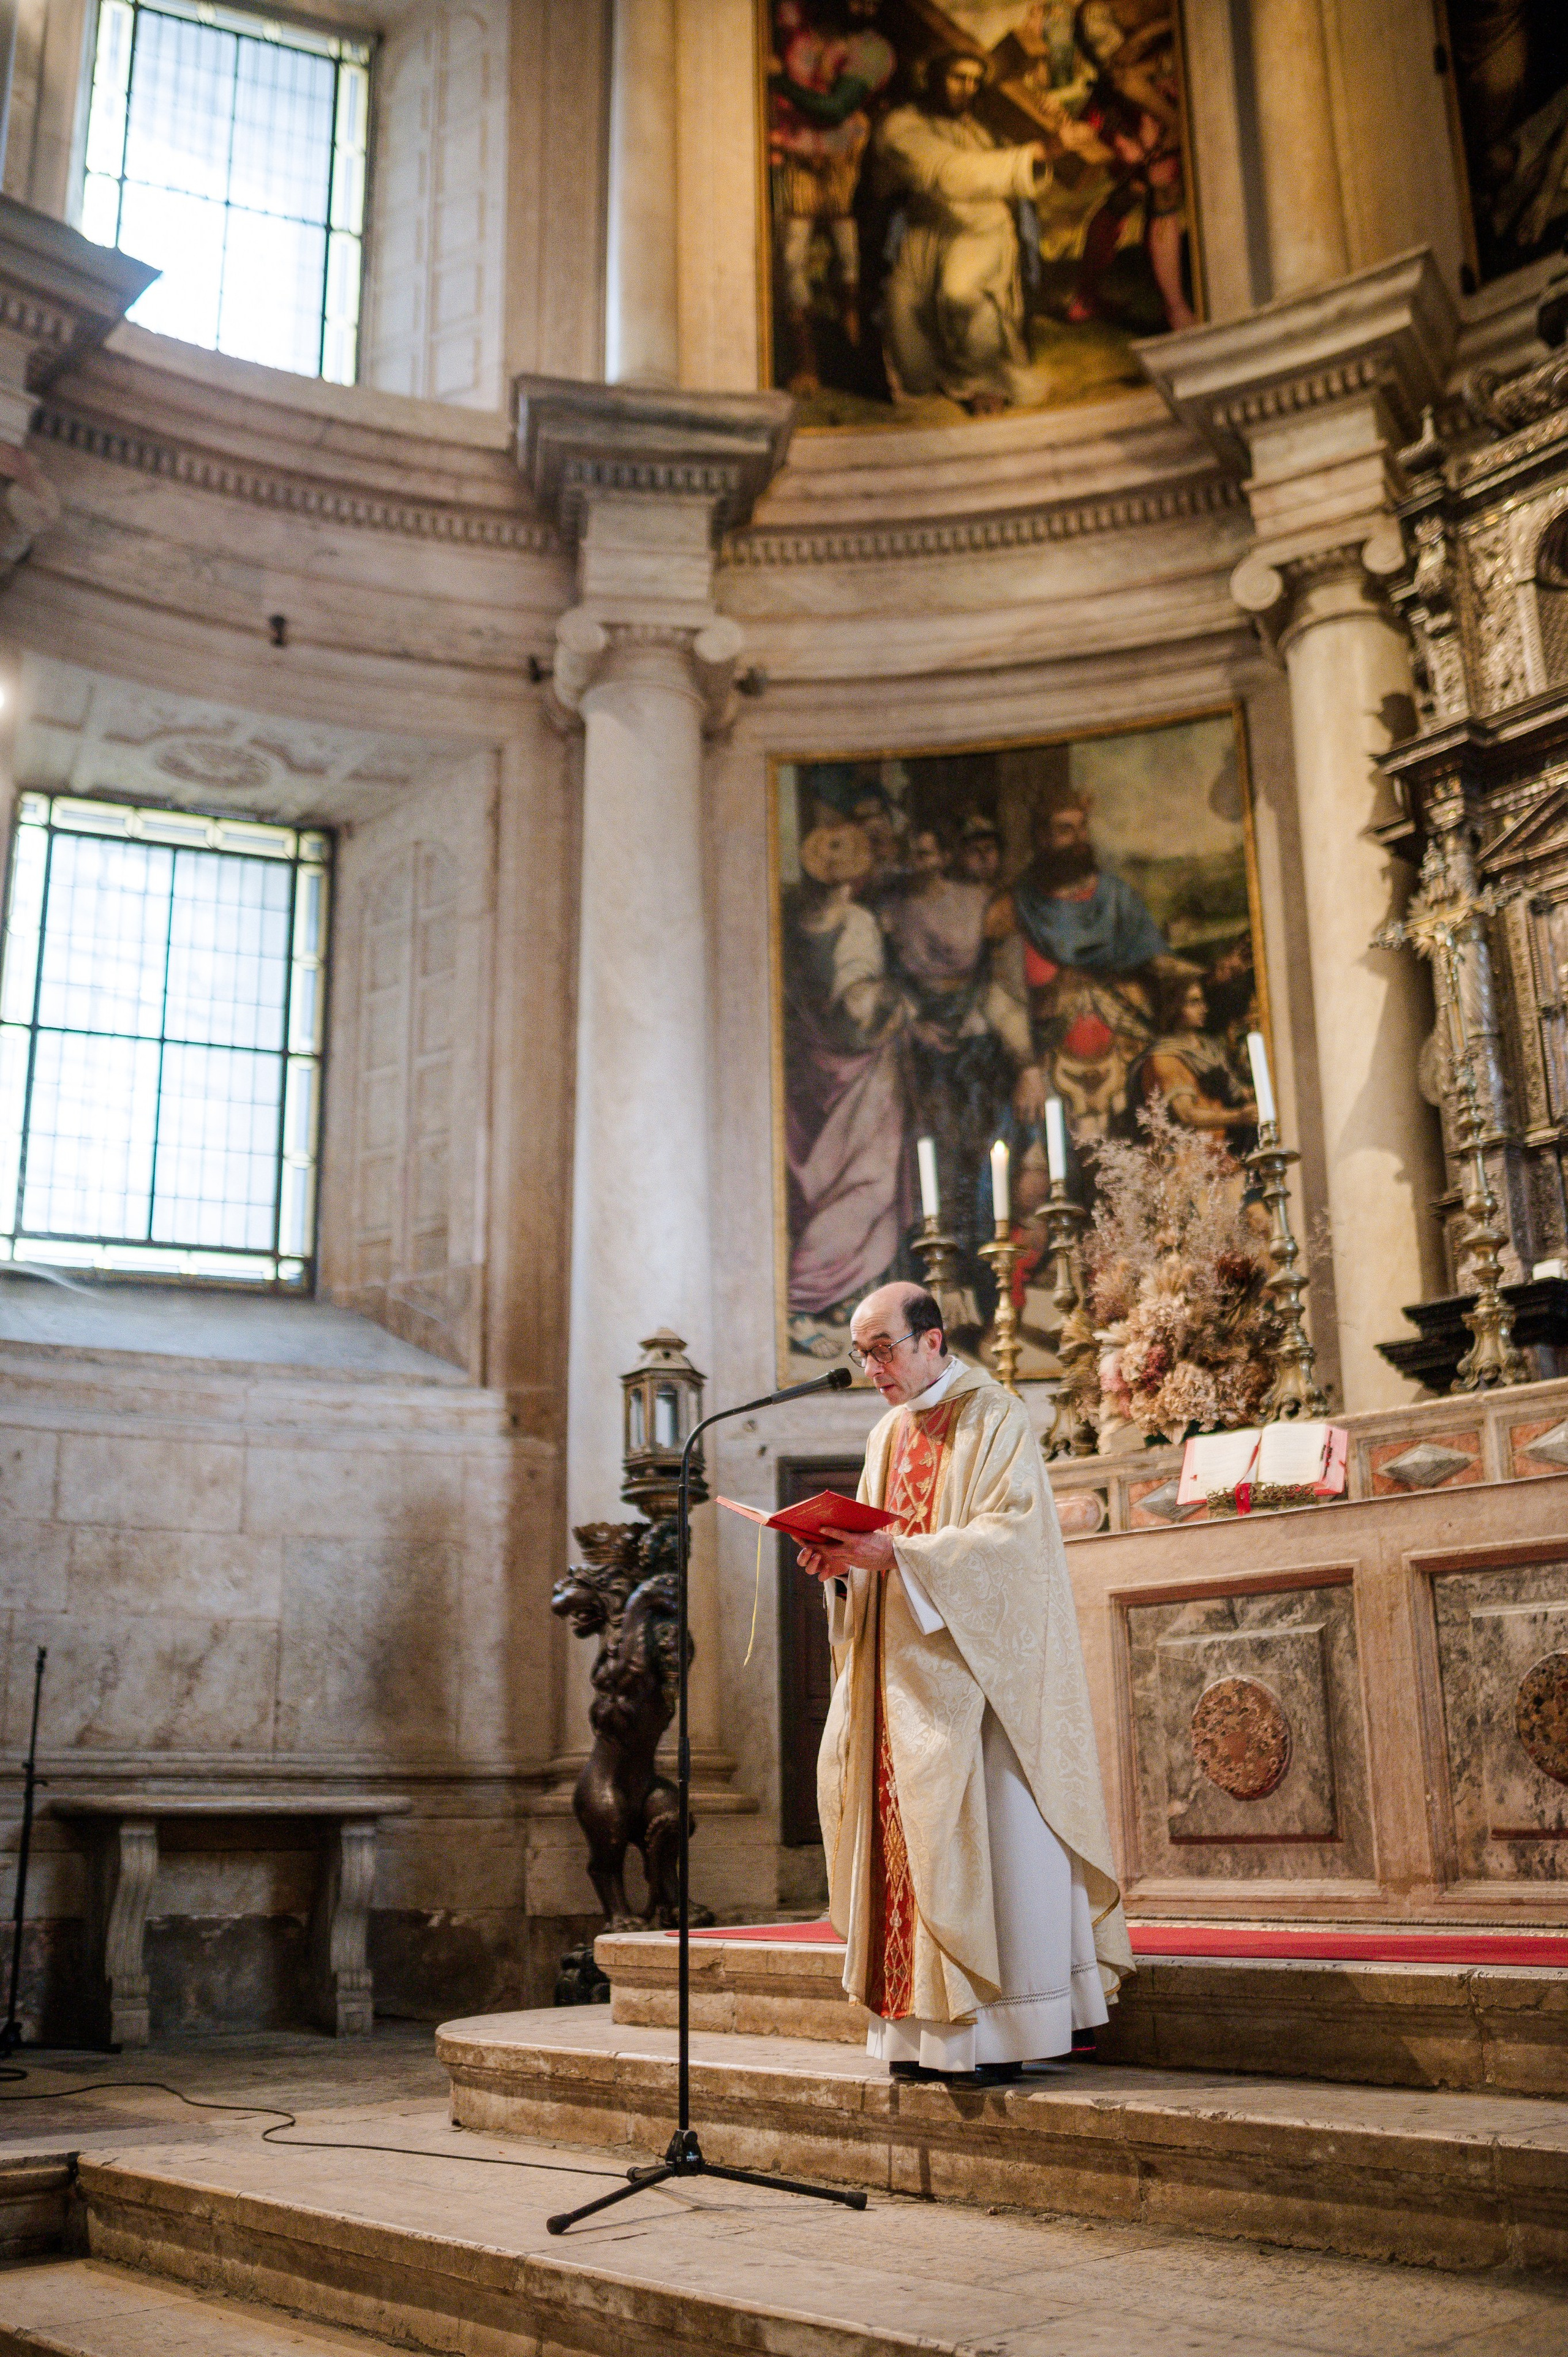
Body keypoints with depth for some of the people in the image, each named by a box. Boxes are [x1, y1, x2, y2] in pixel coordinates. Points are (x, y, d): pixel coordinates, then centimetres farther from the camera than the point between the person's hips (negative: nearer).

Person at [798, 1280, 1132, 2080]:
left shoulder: (996, 1419, -5)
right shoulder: (887, 1437, 17)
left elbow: (1009, 1535, -16)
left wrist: (899, 1554, -23)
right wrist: (845, 1560, -4)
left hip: (974, 1667, -7)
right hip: (903, 1675, 7)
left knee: (987, 1837, -7)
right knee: (908, 1834, 3)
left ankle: (996, 2032, -3)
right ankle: (927, 2031, 7)